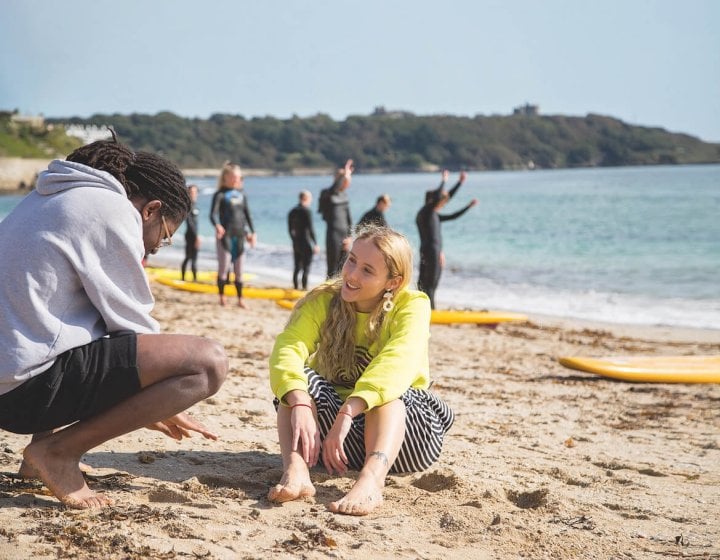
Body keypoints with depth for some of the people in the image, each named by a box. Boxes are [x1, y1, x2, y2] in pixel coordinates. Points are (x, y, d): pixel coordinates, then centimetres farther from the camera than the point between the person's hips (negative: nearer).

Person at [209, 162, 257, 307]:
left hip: (239, 235, 5)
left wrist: (252, 232, 17)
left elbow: (247, 215, 20)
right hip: (225, 235, -5)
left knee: (239, 269, 8)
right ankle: (222, 296, 9)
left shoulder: (241, 195, 13)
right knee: (224, 266, -4)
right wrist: (217, 226, -35)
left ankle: (240, 299, 14)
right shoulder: (220, 195, -4)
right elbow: (213, 214, -16)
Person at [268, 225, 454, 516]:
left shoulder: (412, 306, -14)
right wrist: (300, 405, -46)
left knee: (385, 391, -33)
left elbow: (397, 363, -35)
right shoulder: (323, 300, -7)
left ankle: (372, 478, -57)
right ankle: (295, 468, -46)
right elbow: (288, 348, -26)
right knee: (301, 380, -25)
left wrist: (348, 413, -49)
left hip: (401, 424, -2)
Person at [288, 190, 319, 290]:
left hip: (296, 243, 7)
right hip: (306, 243, -7)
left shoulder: (292, 212, 10)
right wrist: (315, 244, -13)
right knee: (306, 267, -3)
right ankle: (304, 287, -6)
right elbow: (310, 228, -16)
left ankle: (296, 286, 13)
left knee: (297, 267, 12)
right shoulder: (306, 211, -13)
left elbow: (290, 230, 14)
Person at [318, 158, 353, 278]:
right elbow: (332, 190, -34)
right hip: (333, 235, -7)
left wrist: (349, 237, 7)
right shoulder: (327, 194, -7)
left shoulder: (344, 195, 13)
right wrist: (343, 175, -34)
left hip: (344, 236, 7)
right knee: (333, 271, -5)